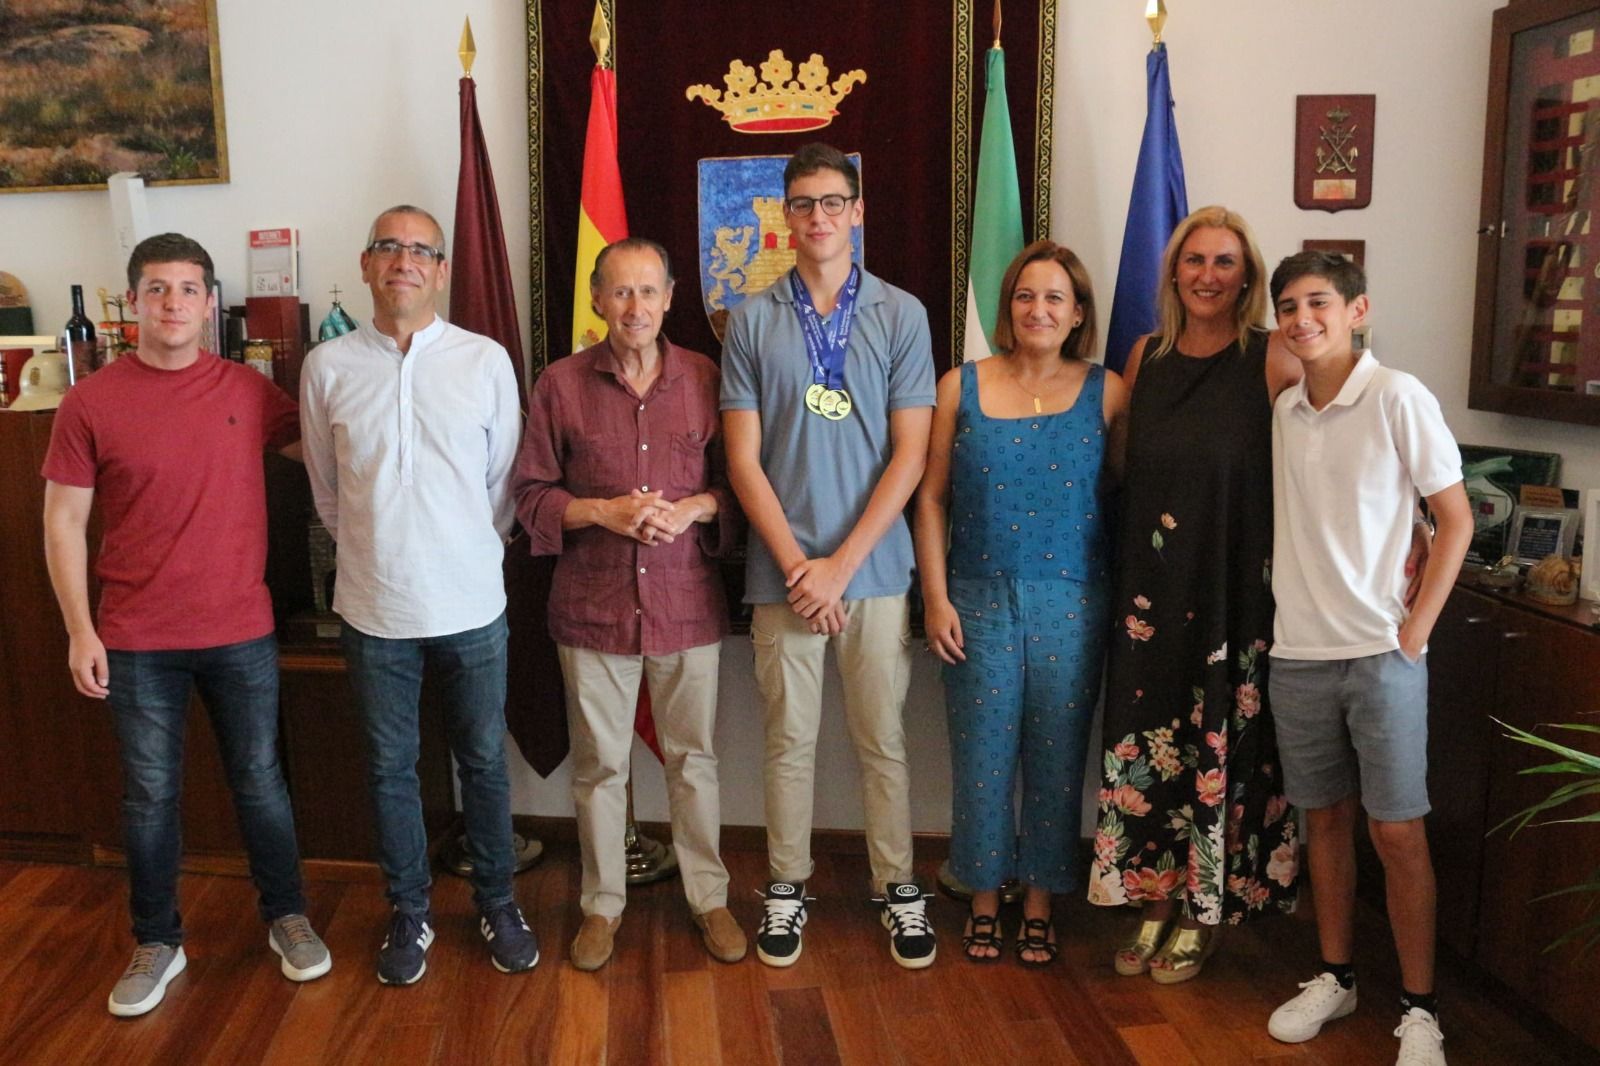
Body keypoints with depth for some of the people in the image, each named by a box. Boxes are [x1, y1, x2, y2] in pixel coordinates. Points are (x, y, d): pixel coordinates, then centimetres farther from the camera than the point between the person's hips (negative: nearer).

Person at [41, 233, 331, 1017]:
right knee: (150, 795, 11)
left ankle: (286, 918, 32)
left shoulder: (249, 391, -1)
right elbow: (64, 522, -2)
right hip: (136, 641, -1)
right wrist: (79, 631, -5)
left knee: (259, 782, 13)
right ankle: (157, 943, 29)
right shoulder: (91, 402, -5)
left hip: (241, 633, 1)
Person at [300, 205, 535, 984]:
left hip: (471, 604, 0)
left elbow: (503, 482, 3)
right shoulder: (328, 366, -2)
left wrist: (470, 556, 6)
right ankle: (409, 914, 32)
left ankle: (497, 903, 31)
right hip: (374, 608, 1)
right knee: (390, 769, 13)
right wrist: (373, 553, 10)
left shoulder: (486, 361, -4)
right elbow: (326, 491, 9)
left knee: (484, 763, 12)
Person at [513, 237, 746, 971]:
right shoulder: (560, 384, -1)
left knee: (693, 758, 12)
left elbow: (737, 484, 6)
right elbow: (531, 495, 1)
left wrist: (695, 509, -14)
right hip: (592, 606, 0)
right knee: (599, 764, 11)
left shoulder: (706, 379, 0)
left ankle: (709, 896, 29)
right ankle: (602, 904, 29)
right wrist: (603, 511, -15)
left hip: (688, 602, 0)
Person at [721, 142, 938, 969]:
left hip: (874, 566, 0)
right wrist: (797, 566, -9)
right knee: (789, 738, 10)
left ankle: (897, 887, 25)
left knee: (882, 737, 9)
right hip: (783, 569, 1)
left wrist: (841, 565, -9)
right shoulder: (753, 320, 2)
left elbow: (910, 454, -4)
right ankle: (787, 888, 26)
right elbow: (744, 461, 0)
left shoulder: (901, 314, 1)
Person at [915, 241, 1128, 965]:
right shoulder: (962, 386, 3)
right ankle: (984, 902, 26)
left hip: (1072, 604, 0)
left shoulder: (1107, 393, 2)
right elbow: (932, 497, 2)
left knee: (1056, 761, 9)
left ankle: (1039, 905, 27)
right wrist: (936, 597, -3)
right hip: (979, 601, 0)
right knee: (981, 760, 7)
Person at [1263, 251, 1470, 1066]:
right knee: (1325, 817, 14)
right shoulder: (1284, 410, 6)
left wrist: (1415, 632, -9)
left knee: (1397, 831, 2)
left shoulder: (1398, 398, -8)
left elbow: (1456, 520, -5)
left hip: (1381, 653, -4)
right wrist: (1283, 610, 3)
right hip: (1297, 654, 5)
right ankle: (1335, 976, 29)